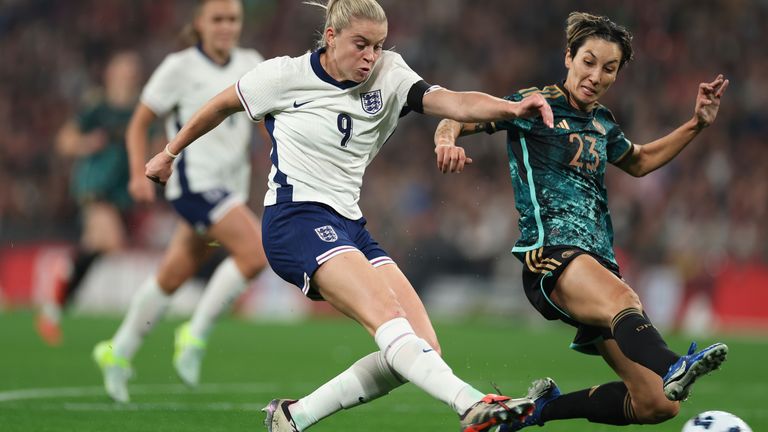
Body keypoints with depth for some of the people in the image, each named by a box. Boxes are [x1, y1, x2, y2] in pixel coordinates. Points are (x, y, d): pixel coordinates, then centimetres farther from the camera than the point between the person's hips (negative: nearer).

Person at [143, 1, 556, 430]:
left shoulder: (388, 77, 4)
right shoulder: (287, 75, -3)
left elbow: (454, 103, -13)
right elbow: (222, 105, 14)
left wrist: (513, 107, -31)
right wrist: (171, 152, 25)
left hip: (350, 226, 6)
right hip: (296, 220, -6)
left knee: (424, 347, -7)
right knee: (386, 312, -29)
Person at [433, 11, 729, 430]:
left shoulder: (601, 123, 20)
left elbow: (638, 162, 40)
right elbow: (456, 121, 3)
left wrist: (696, 125, 30)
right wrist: (446, 141, -21)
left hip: (599, 261, 7)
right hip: (550, 253, -7)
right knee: (623, 300, -42)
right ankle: (672, 368, -73)